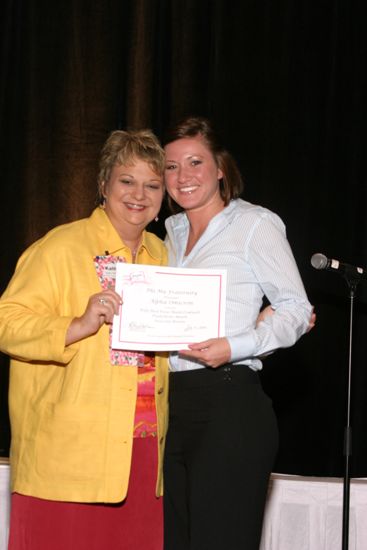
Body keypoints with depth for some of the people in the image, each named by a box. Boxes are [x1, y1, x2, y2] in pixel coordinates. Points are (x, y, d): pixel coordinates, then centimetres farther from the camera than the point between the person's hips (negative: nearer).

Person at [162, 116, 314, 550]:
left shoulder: (254, 224, -2)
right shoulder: (172, 236, 19)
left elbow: (297, 308, -6)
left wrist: (235, 347, -20)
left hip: (230, 404, -7)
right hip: (171, 405, 7)